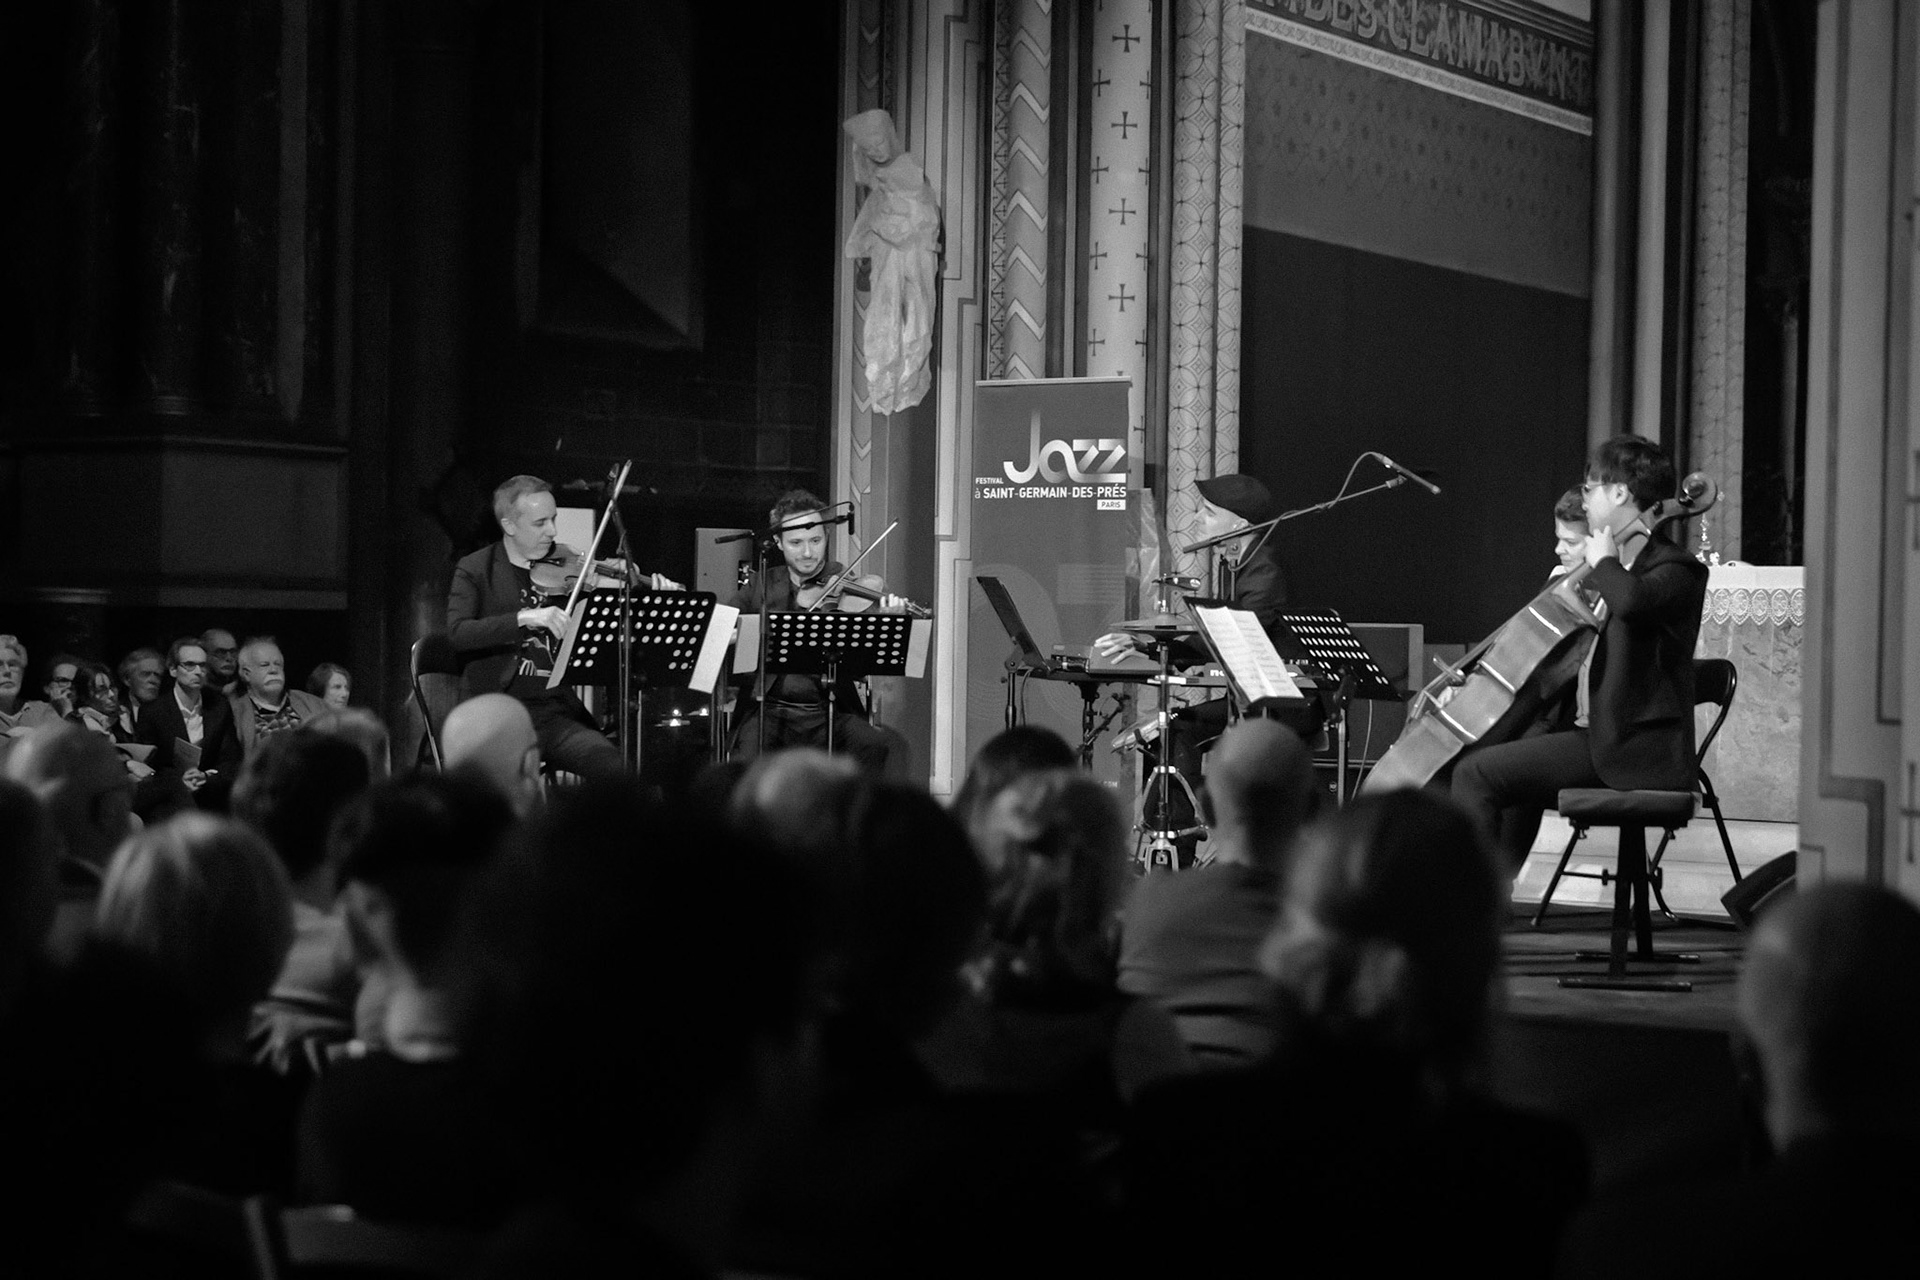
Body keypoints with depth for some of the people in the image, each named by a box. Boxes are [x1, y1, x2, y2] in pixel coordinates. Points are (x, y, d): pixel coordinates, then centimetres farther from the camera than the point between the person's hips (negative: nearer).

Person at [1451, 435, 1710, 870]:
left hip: (1631, 749, -11)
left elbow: (1632, 600, -36)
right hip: (1591, 733, 11)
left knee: (1475, 773, -17)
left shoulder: (1674, 570, -10)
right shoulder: (1620, 569, 20)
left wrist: (1604, 561, -16)